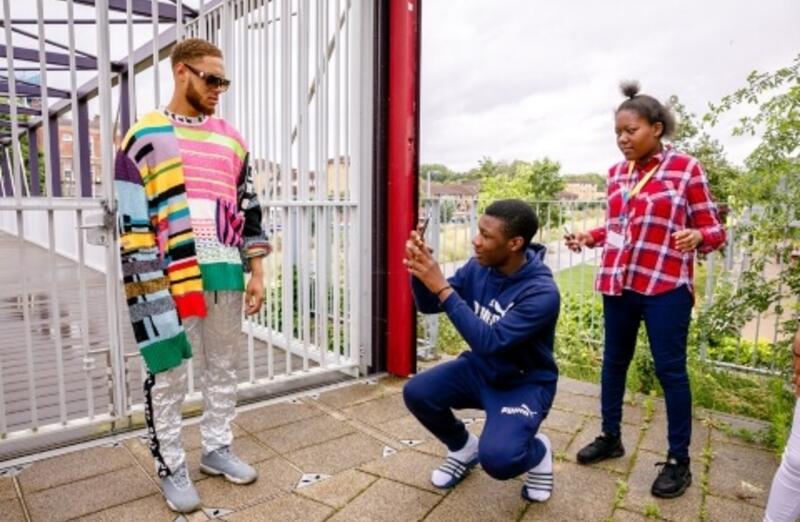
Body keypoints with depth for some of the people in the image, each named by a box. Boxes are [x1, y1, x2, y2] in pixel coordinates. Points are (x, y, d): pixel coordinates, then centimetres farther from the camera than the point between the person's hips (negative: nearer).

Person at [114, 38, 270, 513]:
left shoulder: (231, 139, 12)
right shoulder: (144, 139, 0)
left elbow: (249, 210, 12)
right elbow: (133, 223, -4)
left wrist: (256, 273, 6)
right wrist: (147, 290, -9)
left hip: (226, 279, 4)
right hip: (172, 283, -4)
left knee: (224, 370, 15)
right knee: (169, 379, 7)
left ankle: (217, 447, 33)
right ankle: (171, 466, 24)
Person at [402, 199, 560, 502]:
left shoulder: (542, 292, -29)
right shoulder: (478, 267, -10)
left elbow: (489, 342, -37)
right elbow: (429, 305, -3)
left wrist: (443, 288, -39)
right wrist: (421, 271, -23)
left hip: (524, 383, -5)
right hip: (479, 369, 6)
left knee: (497, 459, -27)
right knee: (416, 392, -16)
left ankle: (538, 451, 11)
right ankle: (464, 447, 14)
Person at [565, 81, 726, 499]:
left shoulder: (686, 168, -5)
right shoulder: (616, 173, 9)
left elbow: (713, 230, -3)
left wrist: (696, 237, -24)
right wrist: (588, 237, 2)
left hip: (666, 286, -5)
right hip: (618, 283, 5)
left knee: (669, 369, 4)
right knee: (613, 361, 14)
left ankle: (678, 460, 21)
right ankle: (610, 437, 33)